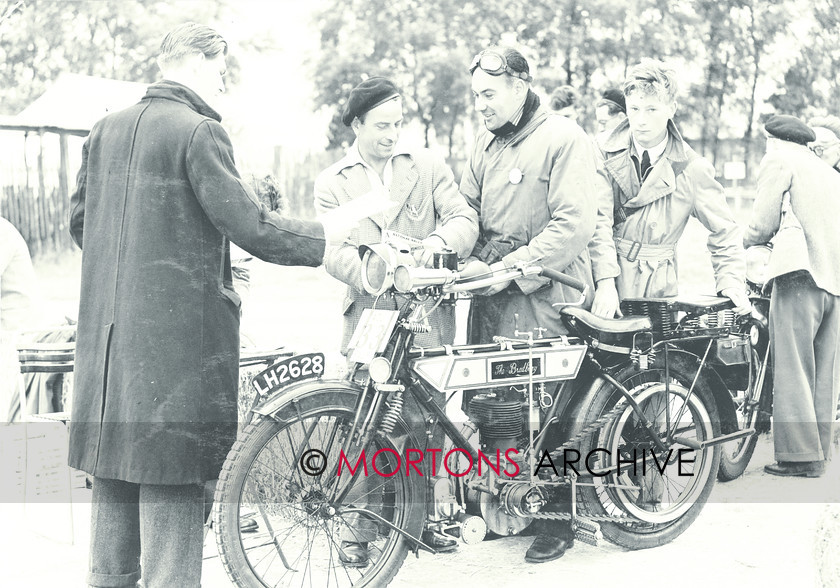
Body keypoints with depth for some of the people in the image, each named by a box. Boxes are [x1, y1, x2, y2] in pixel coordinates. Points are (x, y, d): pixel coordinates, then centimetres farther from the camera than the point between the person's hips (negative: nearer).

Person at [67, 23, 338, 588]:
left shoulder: (105, 131, 10)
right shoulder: (200, 132, -12)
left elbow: (80, 220, 17)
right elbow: (250, 226, -16)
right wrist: (330, 234, -4)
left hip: (107, 330, 8)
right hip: (179, 331, -7)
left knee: (116, 469, 16)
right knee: (172, 476, -1)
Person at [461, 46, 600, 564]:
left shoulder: (564, 139, -8)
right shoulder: (487, 142, 15)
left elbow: (575, 225, -17)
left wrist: (510, 267, -21)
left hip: (543, 295, -7)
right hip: (492, 292, 7)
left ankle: (559, 521, 11)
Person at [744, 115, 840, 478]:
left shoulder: (778, 160, 6)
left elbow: (763, 223, -2)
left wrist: (747, 243, 18)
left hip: (801, 273, -7)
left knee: (793, 370, -8)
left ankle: (800, 455, -11)